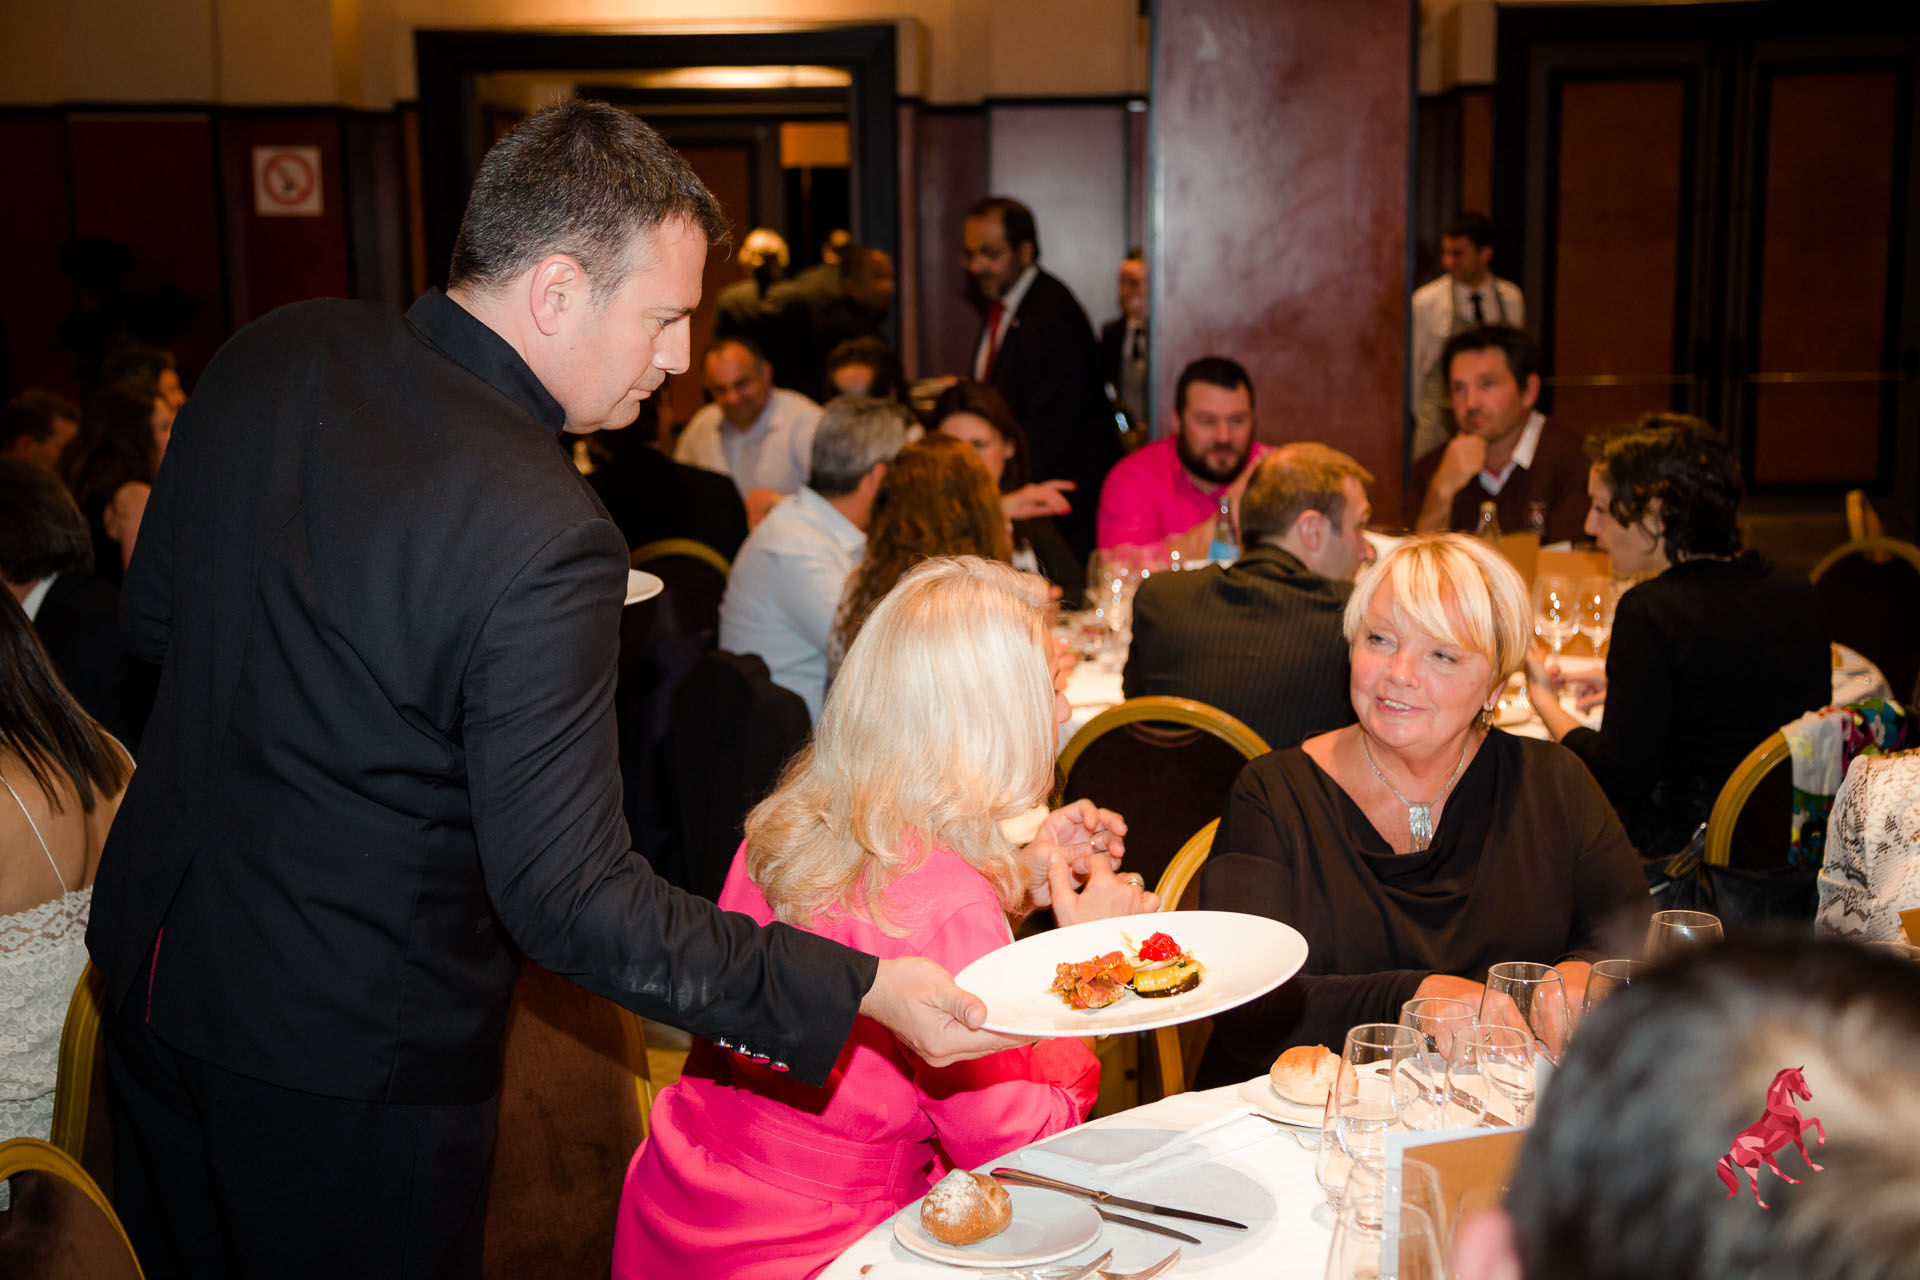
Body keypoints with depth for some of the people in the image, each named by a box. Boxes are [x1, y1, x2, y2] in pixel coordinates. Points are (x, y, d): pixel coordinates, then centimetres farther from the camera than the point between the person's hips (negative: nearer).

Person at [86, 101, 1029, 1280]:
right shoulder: (544, 537, -29)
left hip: (152, 961, 7)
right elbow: (570, 903, -27)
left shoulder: (274, 355, -6)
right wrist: (865, 990, -24)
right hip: (350, 1056, -7)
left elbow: (153, 619, 7)